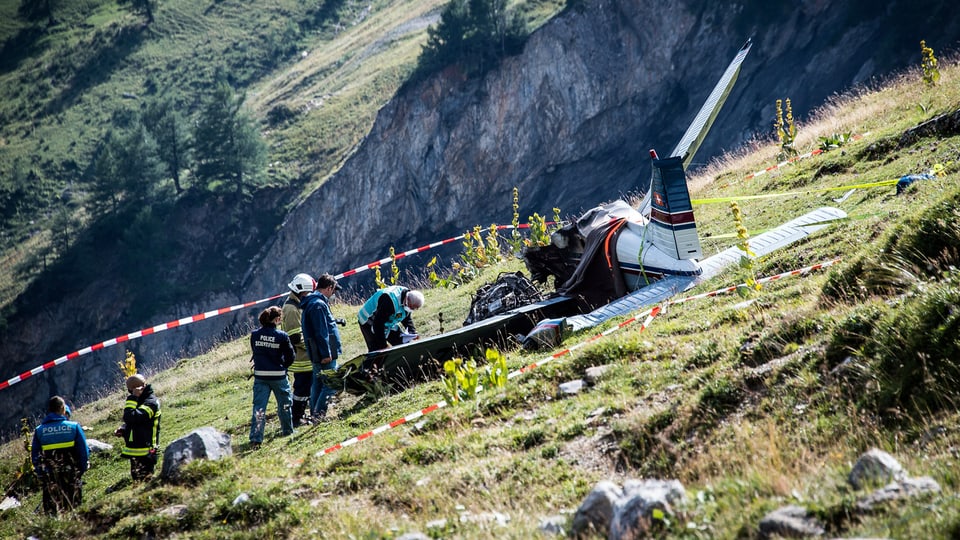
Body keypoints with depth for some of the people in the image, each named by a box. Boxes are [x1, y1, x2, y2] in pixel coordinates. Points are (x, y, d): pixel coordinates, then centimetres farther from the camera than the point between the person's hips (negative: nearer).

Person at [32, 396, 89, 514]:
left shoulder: (39, 431, 2)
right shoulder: (74, 427, -3)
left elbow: (34, 457, 5)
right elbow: (84, 452, -3)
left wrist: (41, 475, 13)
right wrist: (81, 472, 8)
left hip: (49, 480, 1)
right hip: (72, 478, -1)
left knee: (51, 513, 5)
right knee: (73, 512, 5)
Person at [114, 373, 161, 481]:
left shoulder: (151, 402, -17)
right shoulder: (141, 400, 15)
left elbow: (131, 417, -29)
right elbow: (134, 422, 26)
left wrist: (132, 398, -21)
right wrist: (122, 430, 6)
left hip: (145, 453, -10)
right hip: (136, 451, 10)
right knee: (137, 481, 17)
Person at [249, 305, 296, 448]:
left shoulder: (255, 335, -4)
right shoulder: (282, 336, -12)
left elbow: (255, 352, 8)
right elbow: (290, 356, -4)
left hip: (260, 375, 2)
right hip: (278, 376, -2)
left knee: (259, 407, 0)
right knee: (284, 403, 20)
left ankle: (255, 438, -10)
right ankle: (287, 430, 36)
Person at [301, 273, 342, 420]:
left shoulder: (312, 302, 16)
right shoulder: (318, 304, -17)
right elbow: (321, 332, -21)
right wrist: (326, 354, -21)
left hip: (316, 354, 10)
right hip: (325, 354, -10)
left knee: (318, 384, 14)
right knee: (331, 385, -8)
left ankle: (314, 415, 19)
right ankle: (319, 414, -11)